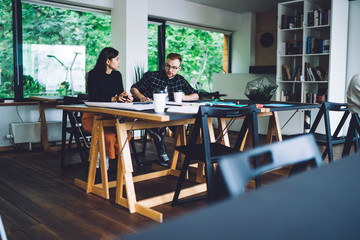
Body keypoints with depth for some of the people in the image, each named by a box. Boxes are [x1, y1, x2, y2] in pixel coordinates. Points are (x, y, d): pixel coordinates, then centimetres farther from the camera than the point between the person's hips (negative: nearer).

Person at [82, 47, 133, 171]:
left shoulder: (117, 75, 10)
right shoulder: (93, 75, -9)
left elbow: (121, 96, 10)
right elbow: (93, 99, -17)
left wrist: (126, 98, -14)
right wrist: (114, 98, -25)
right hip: (92, 117, -5)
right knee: (109, 135, -33)